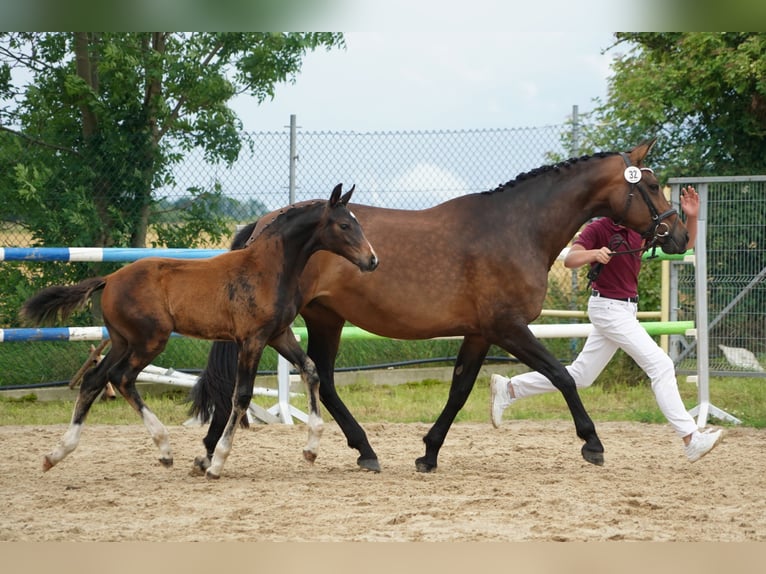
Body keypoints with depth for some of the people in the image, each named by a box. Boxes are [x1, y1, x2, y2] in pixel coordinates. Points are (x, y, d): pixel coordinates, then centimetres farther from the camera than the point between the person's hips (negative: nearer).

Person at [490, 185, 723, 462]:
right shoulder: (598, 229, -12)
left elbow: (685, 243, 5)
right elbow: (570, 259, -26)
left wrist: (691, 217, -13)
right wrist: (595, 253, -45)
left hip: (625, 310, 8)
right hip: (608, 307, -8)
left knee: (579, 376, 14)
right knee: (660, 366, -14)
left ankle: (508, 389, 23)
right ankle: (691, 439, -15)